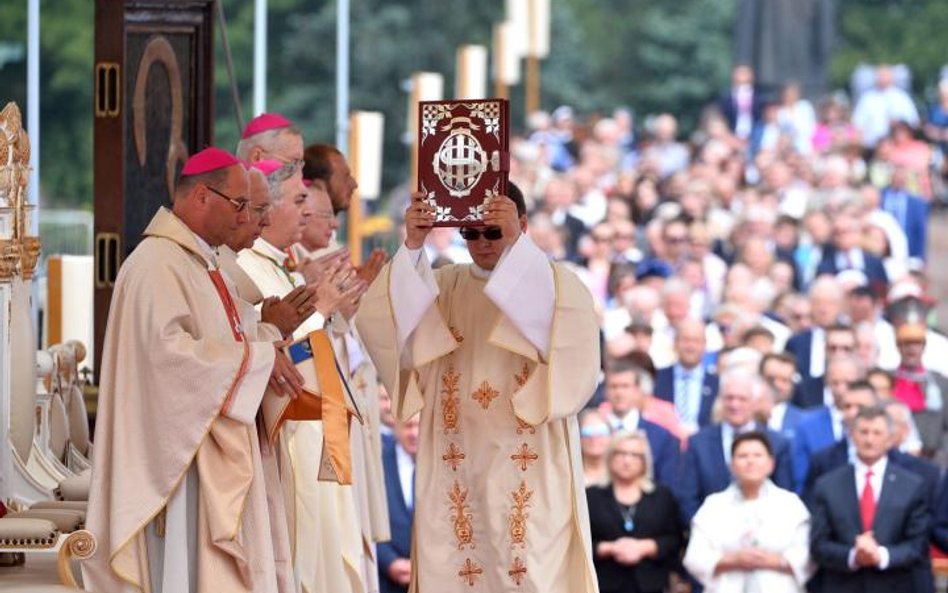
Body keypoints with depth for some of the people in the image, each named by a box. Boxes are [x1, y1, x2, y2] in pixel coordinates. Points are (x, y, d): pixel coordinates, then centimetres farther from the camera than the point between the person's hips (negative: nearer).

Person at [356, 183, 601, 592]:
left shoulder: (557, 285, 4)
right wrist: (412, 247, -19)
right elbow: (386, 325, -7)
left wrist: (516, 244, -27)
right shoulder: (441, 286, 11)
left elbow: (563, 329, -21)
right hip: (457, 464, 3)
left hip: (530, 466, -3)